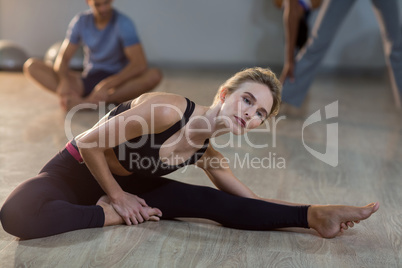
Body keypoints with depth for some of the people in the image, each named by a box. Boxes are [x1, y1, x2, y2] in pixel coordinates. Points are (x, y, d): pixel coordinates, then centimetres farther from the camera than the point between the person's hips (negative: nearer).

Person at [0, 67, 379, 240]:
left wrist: (310, 211, -8)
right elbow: (89, 143, -24)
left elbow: (248, 199, 3)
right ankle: (111, 216, -22)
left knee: (217, 203, -12)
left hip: (125, 185, 5)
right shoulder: (168, 110, -31)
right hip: (77, 171, -5)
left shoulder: (205, 153, -6)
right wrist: (116, 197, -15)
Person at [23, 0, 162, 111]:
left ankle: (87, 102, -37)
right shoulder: (81, 21, 0)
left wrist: (107, 85, -34)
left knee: (154, 75, -35)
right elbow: (63, 57, -1)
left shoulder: (123, 23, -12)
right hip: (88, 80, 3)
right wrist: (64, 81, -24)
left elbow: (140, 64, -23)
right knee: (31, 65, -9)